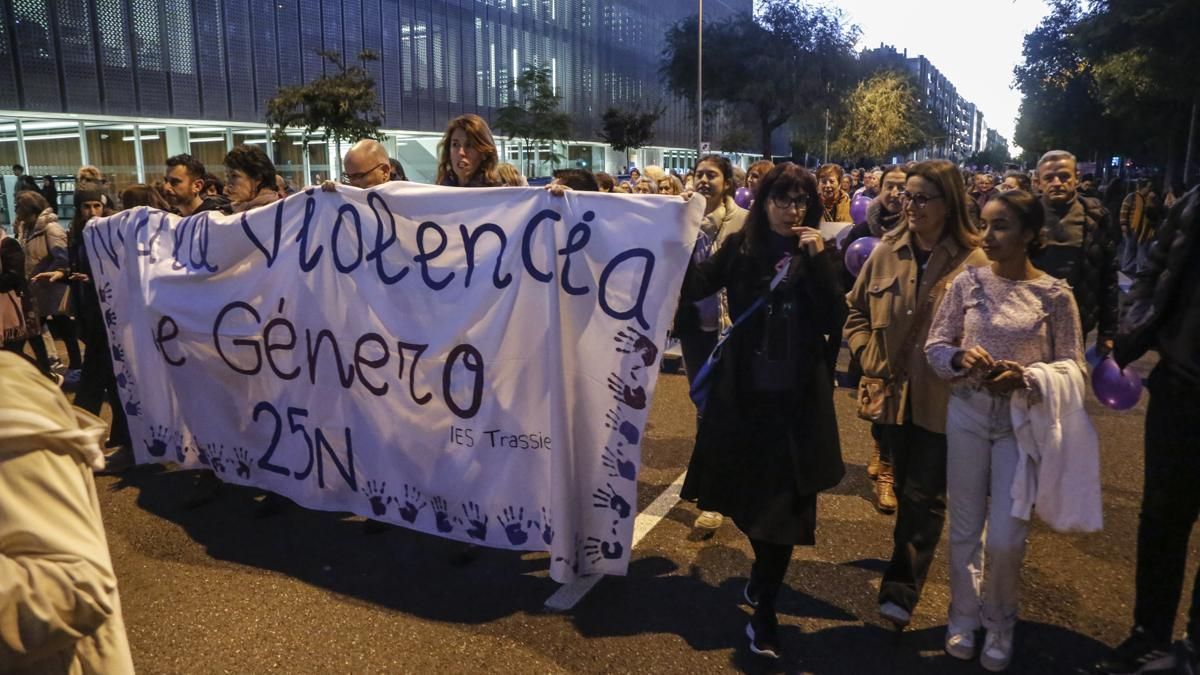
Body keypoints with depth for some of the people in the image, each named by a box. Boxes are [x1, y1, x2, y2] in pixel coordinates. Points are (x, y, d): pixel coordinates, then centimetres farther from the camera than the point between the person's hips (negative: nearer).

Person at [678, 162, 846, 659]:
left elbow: (833, 320, -11)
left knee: (783, 500, 4)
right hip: (744, 392, 1)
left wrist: (818, 260, -18)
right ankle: (764, 569, 45)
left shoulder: (819, 253, -1)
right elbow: (693, 287, -9)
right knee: (747, 492, 15)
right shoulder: (741, 246, 0)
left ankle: (764, 608, 19)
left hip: (797, 397, -1)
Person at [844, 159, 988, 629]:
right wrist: (869, 358, 0)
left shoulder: (974, 262, -11)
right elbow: (856, 312, 11)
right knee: (905, 491, 19)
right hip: (895, 394, 5)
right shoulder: (886, 253, 2)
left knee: (923, 498, 2)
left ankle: (900, 591, 10)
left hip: (943, 400, -4)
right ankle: (904, 582, 37)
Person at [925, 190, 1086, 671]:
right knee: (965, 528, 12)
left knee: (1006, 539, 2)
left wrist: (1027, 377, -22)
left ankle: (999, 624, 30)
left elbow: (1074, 366, -4)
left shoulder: (1055, 294, -6)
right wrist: (960, 357, -19)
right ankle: (964, 617, 33)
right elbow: (935, 345, 2)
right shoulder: (968, 282, -2)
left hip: (1023, 421, -1)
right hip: (968, 414, 2)